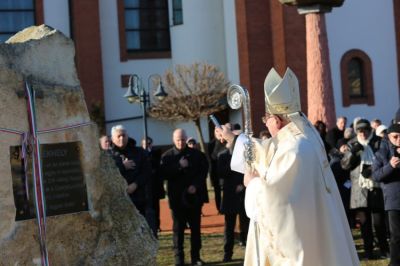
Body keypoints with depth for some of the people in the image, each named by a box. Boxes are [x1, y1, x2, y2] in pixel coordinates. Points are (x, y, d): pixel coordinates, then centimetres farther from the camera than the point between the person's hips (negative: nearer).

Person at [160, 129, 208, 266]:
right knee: (178, 228, 1)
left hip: (194, 196, 1)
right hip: (177, 197, -1)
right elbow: (164, 174, -10)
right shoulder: (167, 156, 1)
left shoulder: (195, 154, 4)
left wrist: (196, 185, -11)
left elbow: (204, 170, 3)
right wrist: (179, 166, -21)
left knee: (195, 228, 7)